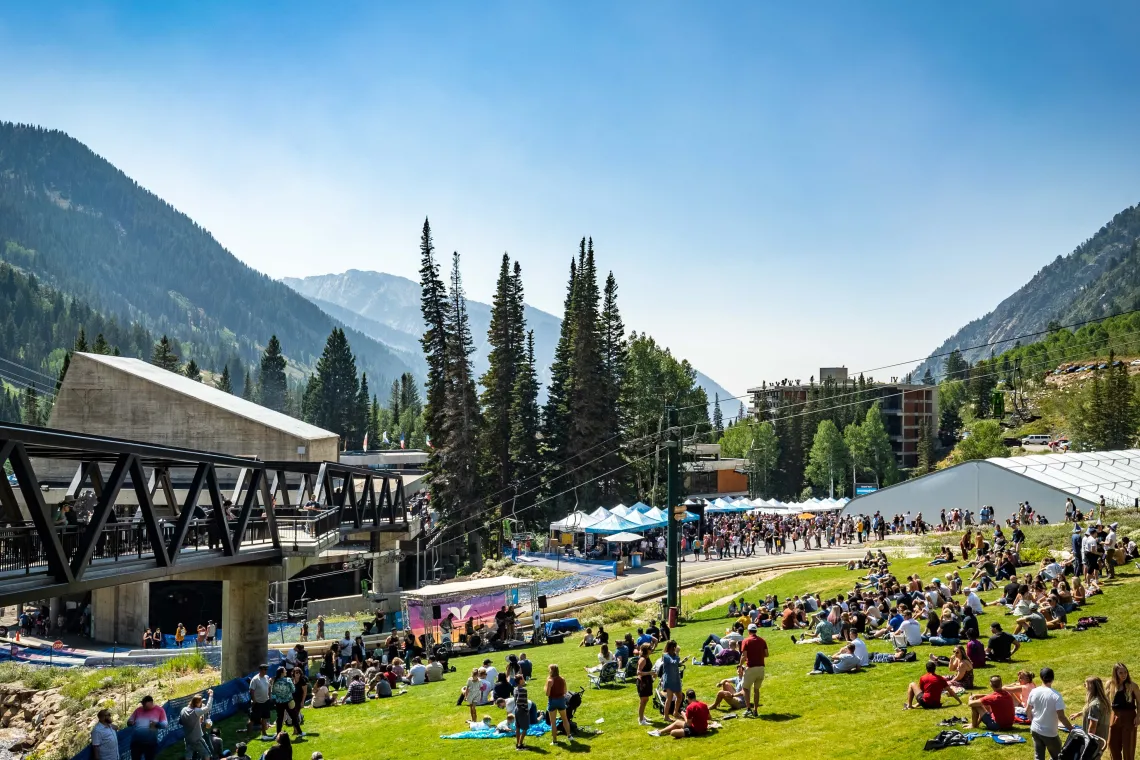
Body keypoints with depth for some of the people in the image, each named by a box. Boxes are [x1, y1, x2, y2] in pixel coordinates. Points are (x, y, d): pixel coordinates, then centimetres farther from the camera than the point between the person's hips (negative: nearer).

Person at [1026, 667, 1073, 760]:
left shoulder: (1034, 692, -5)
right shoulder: (1056, 696, -20)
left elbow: (1027, 711, 6)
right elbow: (1061, 717, -21)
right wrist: (1071, 729, -8)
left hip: (1035, 730, 4)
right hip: (1050, 733, -4)